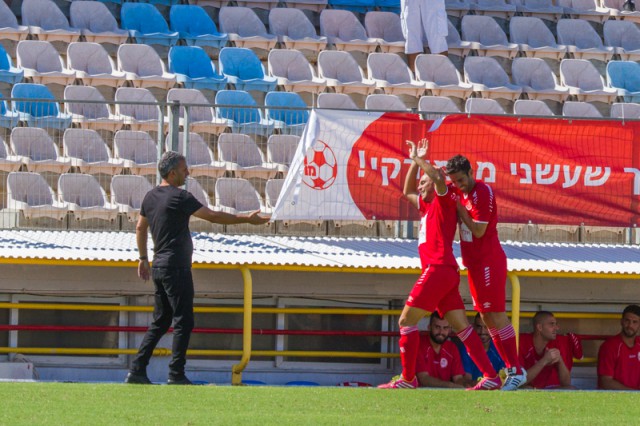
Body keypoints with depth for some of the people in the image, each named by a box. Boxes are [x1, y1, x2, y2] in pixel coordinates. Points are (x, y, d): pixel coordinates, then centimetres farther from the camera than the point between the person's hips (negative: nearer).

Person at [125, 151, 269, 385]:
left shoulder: (150, 197, 11)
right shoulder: (179, 197, -13)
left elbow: (140, 228, 21)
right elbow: (213, 216, -13)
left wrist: (143, 258, 29)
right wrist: (246, 219, -6)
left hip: (159, 267, 9)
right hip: (176, 268, -9)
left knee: (160, 322, 13)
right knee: (183, 322, -4)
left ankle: (137, 370, 8)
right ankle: (176, 375, -6)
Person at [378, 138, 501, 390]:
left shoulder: (444, 200, 0)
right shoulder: (427, 206, 25)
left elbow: (439, 177, -21)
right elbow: (407, 192, 41)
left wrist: (418, 159, -8)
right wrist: (415, 162, 32)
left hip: (439, 269, -9)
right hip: (445, 273, 9)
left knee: (407, 320, -8)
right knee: (461, 326, 3)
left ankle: (407, 379, -10)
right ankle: (491, 376, -4)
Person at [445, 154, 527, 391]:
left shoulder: (482, 192, -16)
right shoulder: (461, 193, 9)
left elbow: (478, 230, -20)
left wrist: (459, 208, -15)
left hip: (489, 262, -9)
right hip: (474, 262, 9)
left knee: (496, 316, -10)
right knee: (486, 317, 10)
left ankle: (517, 371, -9)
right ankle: (511, 368, 14)